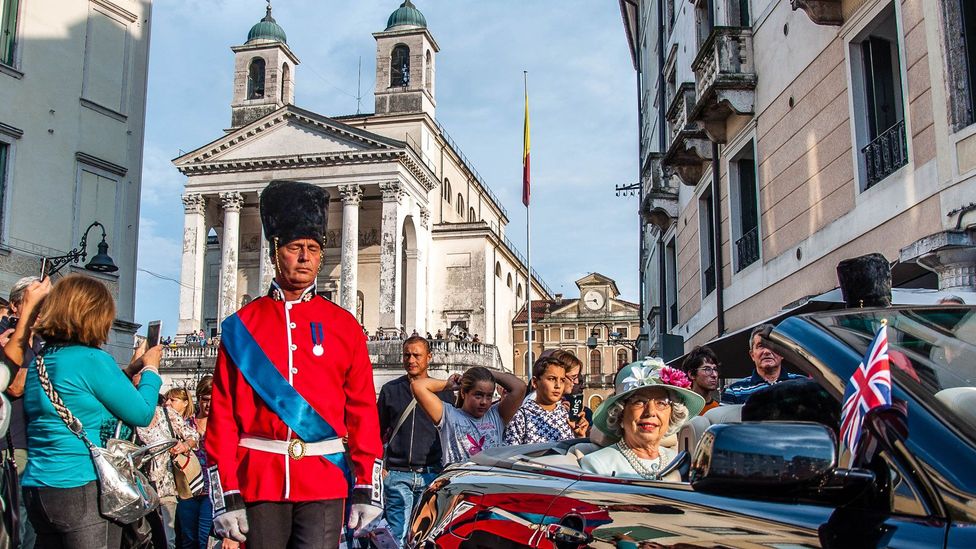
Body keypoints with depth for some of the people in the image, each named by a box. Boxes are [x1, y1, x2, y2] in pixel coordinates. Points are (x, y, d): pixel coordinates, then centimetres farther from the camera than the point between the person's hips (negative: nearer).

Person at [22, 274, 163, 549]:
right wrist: (150, 369, 8)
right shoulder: (92, 359, -14)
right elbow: (142, 414, -7)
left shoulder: (40, 361, 10)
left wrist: (129, 370, 20)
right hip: (85, 491, -8)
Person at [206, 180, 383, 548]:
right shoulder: (241, 326, 5)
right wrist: (226, 495, -4)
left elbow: (363, 410, 4)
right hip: (259, 479, 0)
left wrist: (367, 487, -2)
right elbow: (222, 414, 2)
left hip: (326, 479, 0)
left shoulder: (345, 325, 7)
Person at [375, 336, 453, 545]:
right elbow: (378, 431, 15)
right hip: (397, 475, 0)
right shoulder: (390, 390, 10)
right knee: (397, 534, -3)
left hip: (432, 474, 0)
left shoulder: (443, 392, 9)